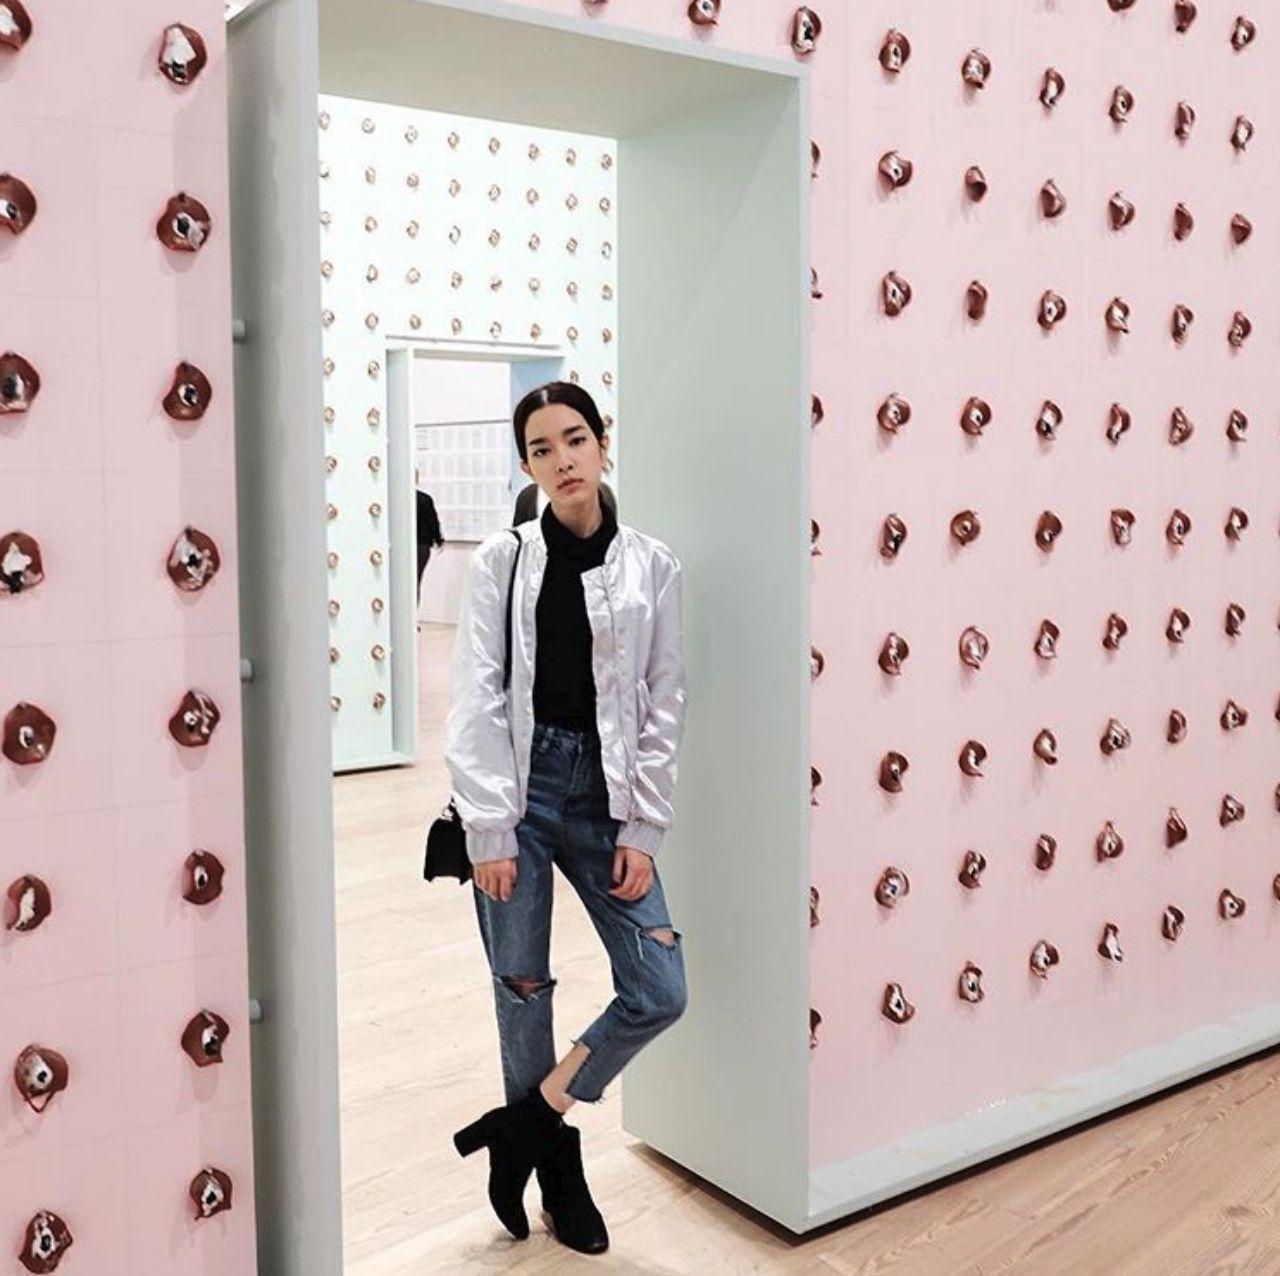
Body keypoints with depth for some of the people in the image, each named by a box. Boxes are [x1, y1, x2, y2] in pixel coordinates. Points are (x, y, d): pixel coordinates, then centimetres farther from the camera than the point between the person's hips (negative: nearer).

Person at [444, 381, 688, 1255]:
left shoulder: (652, 565, 2)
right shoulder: (500, 561, -1)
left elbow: (664, 706, 2)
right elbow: (477, 703, -4)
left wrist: (643, 832, -3)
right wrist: (490, 832, -9)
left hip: (606, 794, 2)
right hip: (519, 789, -1)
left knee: (661, 992, -4)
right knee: (524, 987, 8)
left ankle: (525, 1125, 18)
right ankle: (555, 1159, 31)